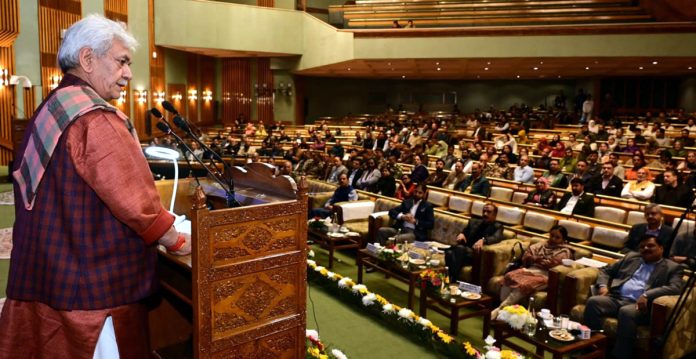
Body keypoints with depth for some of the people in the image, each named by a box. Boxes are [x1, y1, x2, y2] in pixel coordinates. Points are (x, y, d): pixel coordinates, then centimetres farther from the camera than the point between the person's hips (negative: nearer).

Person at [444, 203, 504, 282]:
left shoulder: (497, 226, 12)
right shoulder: (473, 221, 27)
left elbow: (497, 237, -10)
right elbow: (464, 232, 22)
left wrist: (483, 240, -31)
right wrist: (461, 234, -5)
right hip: (463, 249, 4)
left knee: (459, 248, -37)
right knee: (450, 252, -33)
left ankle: (453, 281, -40)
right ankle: (447, 280, -37)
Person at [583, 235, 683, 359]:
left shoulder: (672, 267, 13)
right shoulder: (631, 258, 25)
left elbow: (675, 288, -7)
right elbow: (605, 270, 27)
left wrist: (646, 295, -21)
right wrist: (603, 285, 4)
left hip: (639, 304, -4)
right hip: (616, 298, 4)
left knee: (626, 312, -38)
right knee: (593, 301, -26)